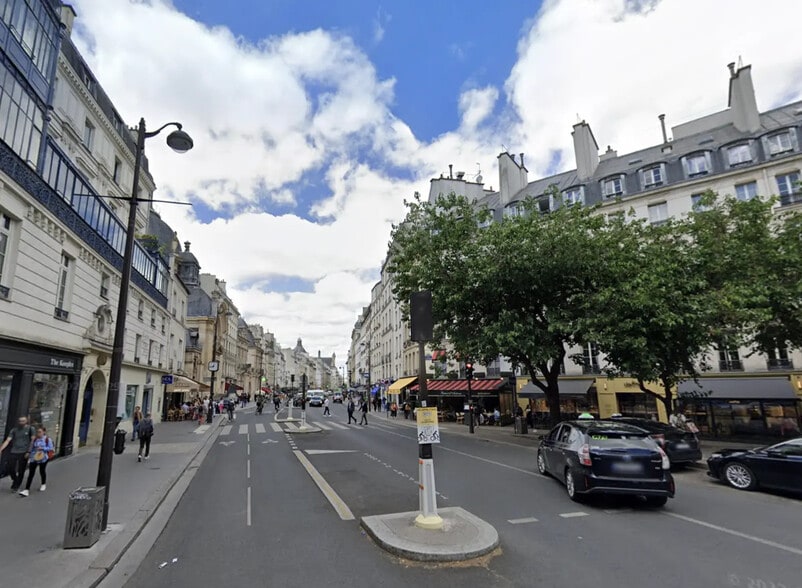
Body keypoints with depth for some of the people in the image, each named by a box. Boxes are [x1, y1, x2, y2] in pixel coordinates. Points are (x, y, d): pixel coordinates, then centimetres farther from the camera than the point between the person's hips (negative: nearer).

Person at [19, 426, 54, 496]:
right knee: (31, 473, -4)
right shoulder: (34, 439, 2)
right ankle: (27, 490, -3)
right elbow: (31, 449, 8)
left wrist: (43, 448, -22)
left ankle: (44, 484, 35)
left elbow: (51, 448, -8)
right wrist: (29, 458, 5)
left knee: (42, 471, 13)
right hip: (34, 458, 2)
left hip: (43, 458, -2)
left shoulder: (48, 439, -7)